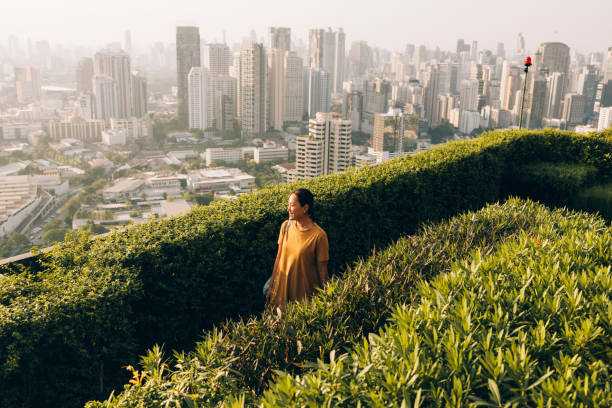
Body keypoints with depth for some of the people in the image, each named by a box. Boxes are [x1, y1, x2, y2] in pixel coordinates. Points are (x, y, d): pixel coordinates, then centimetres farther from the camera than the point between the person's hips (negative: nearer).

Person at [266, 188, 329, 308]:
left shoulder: (318, 235, -17)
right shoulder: (285, 226, -2)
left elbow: (322, 270, -11)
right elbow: (279, 257, 6)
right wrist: (272, 286, 10)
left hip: (305, 294, -4)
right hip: (282, 289, 4)